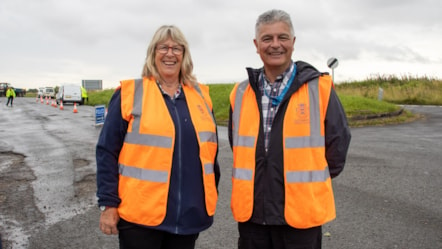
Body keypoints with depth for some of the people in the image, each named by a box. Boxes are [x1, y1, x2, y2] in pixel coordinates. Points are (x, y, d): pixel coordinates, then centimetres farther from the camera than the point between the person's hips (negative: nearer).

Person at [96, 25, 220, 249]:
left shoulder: (200, 95, 8)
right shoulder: (130, 93, -4)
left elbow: (210, 149, 15)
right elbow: (107, 152, -5)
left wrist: (211, 195, 15)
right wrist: (108, 203, -8)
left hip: (188, 214, 4)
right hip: (140, 215, -4)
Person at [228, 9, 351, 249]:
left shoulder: (319, 87, -6)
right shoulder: (241, 93, 5)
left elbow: (338, 140, -1)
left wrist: (312, 180, 5)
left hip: (300, 213, -3)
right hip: (252, 212, 4)